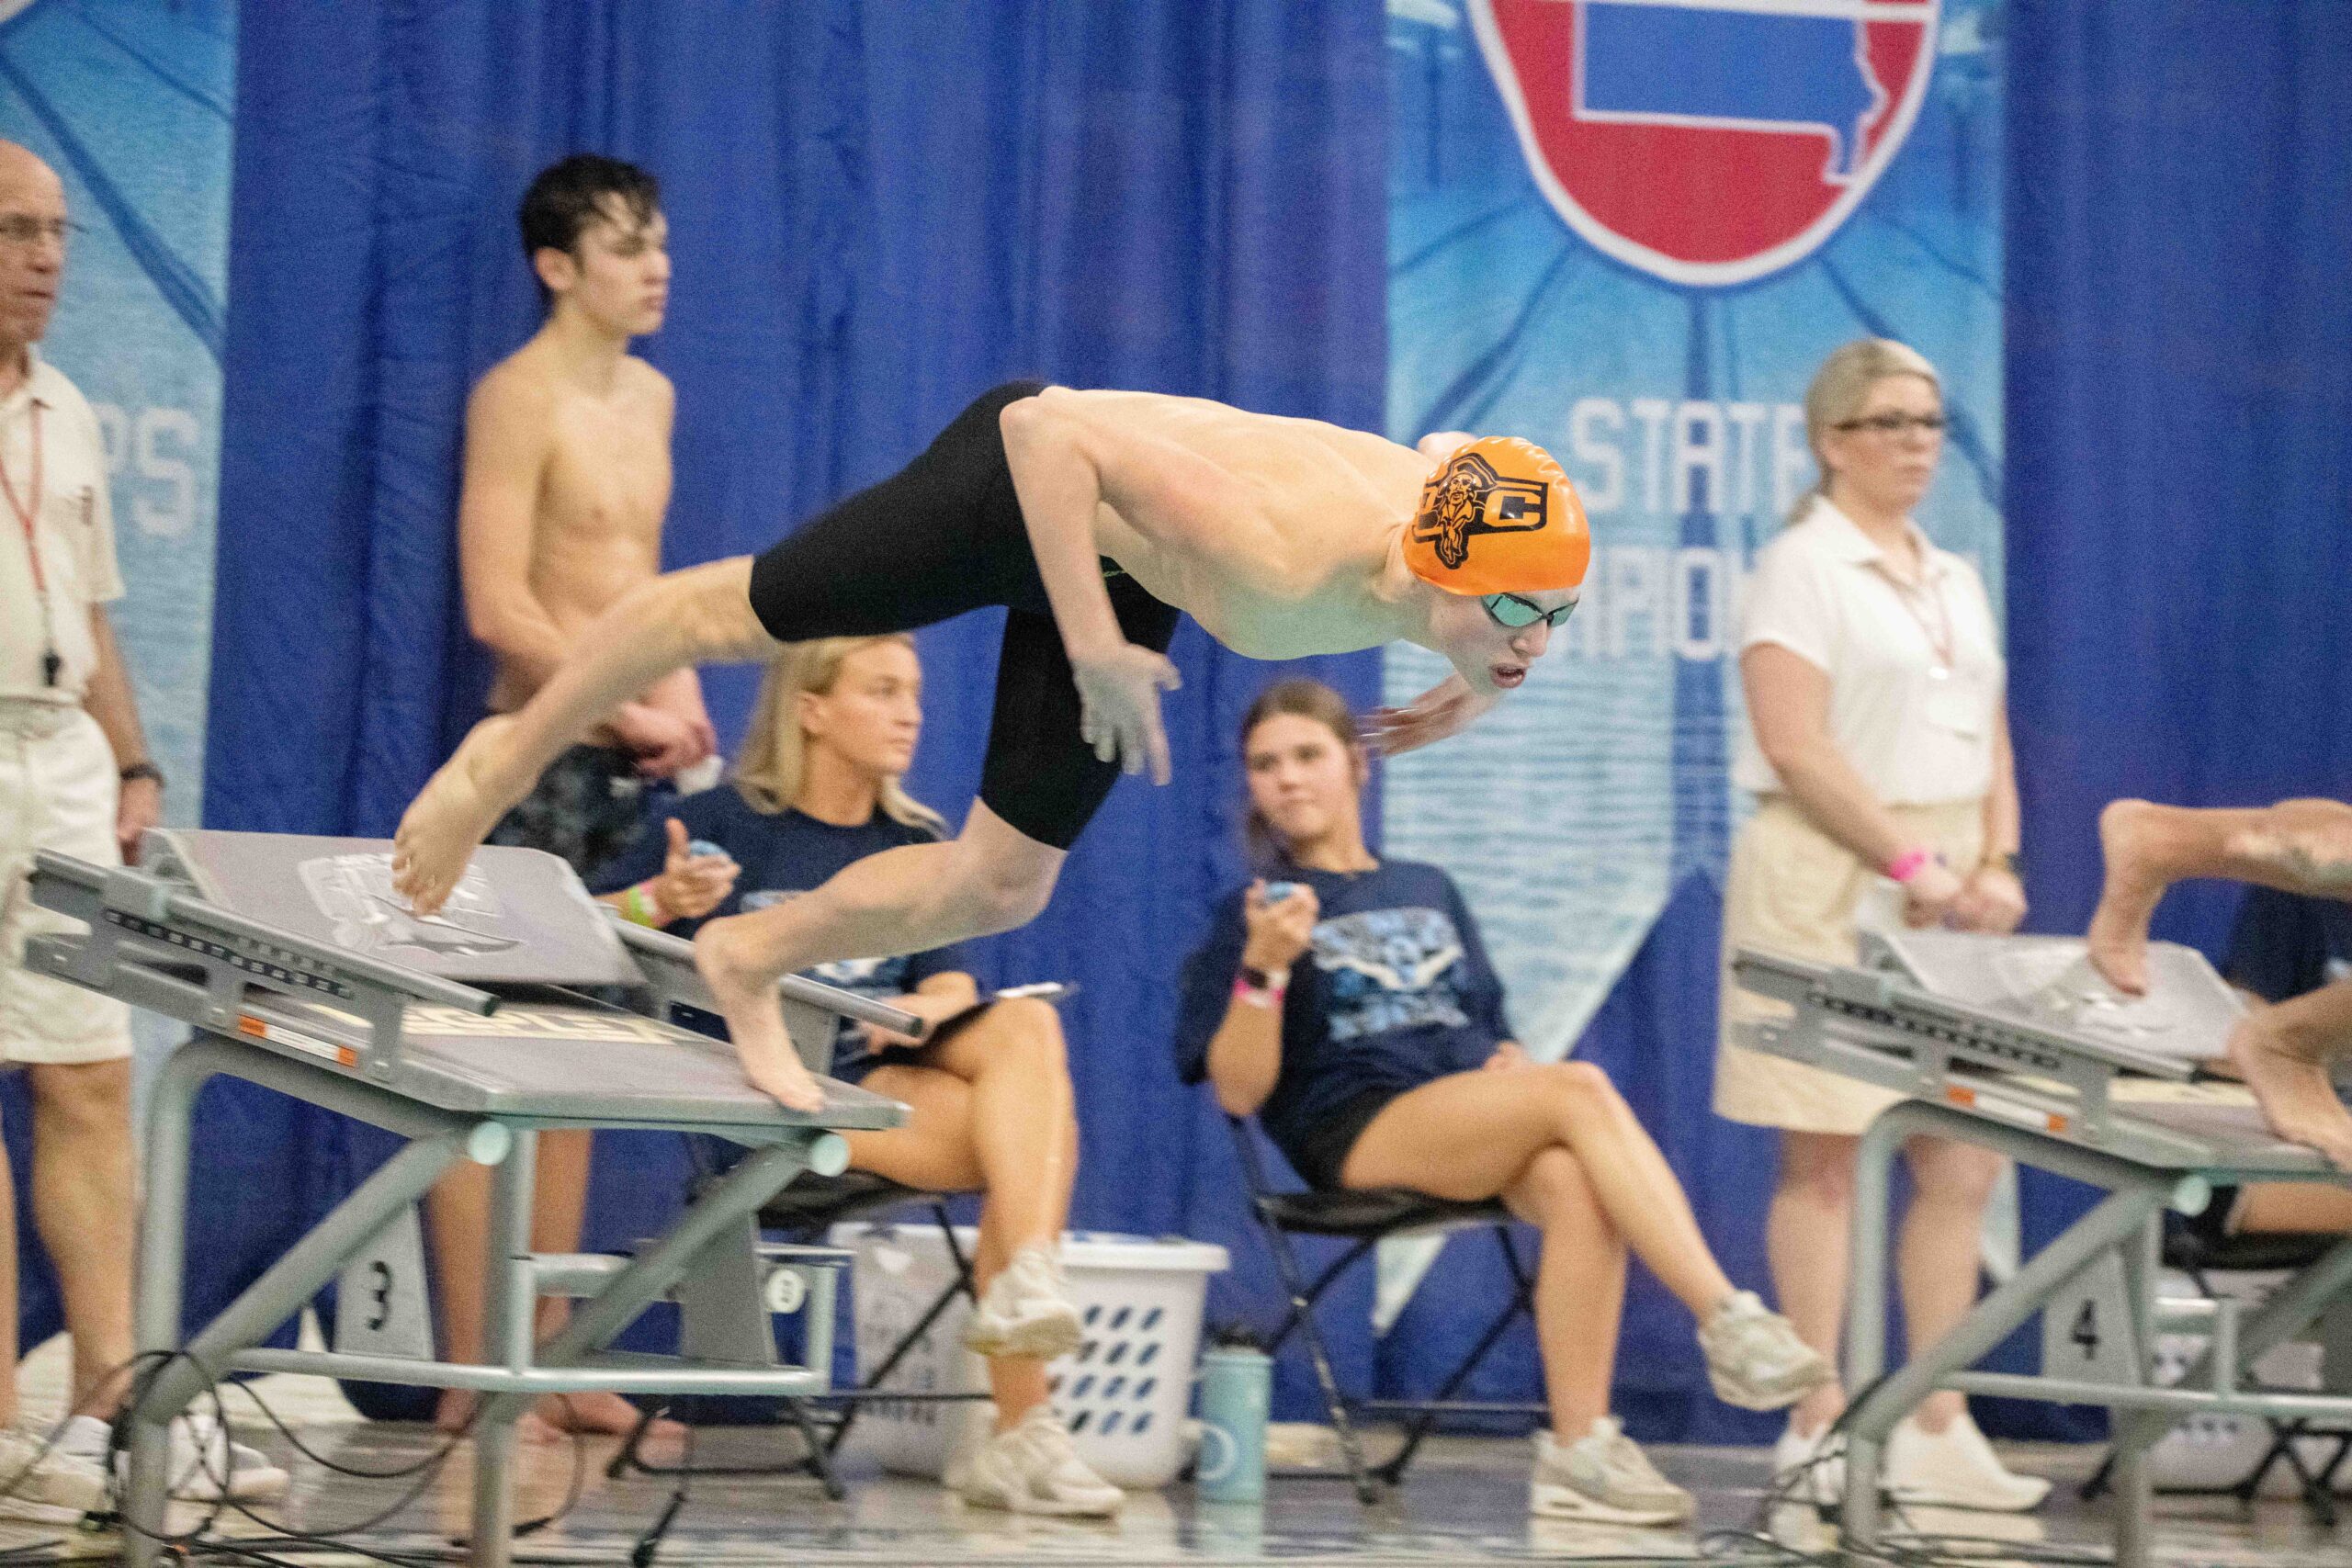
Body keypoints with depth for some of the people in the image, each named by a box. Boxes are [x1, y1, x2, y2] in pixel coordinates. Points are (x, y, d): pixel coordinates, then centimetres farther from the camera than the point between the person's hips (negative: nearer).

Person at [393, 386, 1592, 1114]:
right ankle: (507, 764, 40)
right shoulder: (1280, 558, -46)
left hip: (1125, 567, 6)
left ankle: (749, 962, 33)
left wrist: (1474, 688, -8)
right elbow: (1047, 429, -39)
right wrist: (1094, 648, -38)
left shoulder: (1490, 540, -26)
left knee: (1000, 889, 9)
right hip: (1017, 487, -6)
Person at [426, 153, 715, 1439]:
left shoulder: (649, 395, 15)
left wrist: (680, 691, 7)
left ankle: (551, 1361, 13)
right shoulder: (519, 398, -9)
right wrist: (624, 713, -13)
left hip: (633, 759, 8)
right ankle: (471, 1374, -5)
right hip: (540, 753, -8)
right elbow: (497, 608, -16)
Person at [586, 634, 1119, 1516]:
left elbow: (952, 991, 11)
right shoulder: (728, 824, 1)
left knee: (1027, 1024, -26)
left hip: (897, 1068, 5)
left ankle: (1025, 1291, -36)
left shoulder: (921, 847, 18)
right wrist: (660, 903, -22)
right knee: (1028, 1133, -26)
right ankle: (1023, 1431, -30)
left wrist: (920, 1013, -13)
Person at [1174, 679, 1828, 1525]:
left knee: (1575, 1182, -34)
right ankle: (1729, 1320, -38)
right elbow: (1239, 1090, 0)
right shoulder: (1253, 912, 11)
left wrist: (1510, 1059, 2)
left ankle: (1579, 1448, -36)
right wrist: (1264, 967, -14)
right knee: (1581, 1088, -31)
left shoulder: (1429, 892, 26)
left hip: (1480, 1136, 4)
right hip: (1358, 1135, -4)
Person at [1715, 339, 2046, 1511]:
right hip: (1831, 878, -7)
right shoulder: (1801, 566, -4)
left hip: (1947, 892, 7)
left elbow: (1990, 742, 19)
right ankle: (1820, 1429, -2)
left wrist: (1996, 862, 1)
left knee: (1963, 1160, 3)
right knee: (1826, 1160, -5)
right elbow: (1796, 744, -14)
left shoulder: (1954, 579, 19)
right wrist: (1910, 863, -17)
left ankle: (1937, 1429, 8)